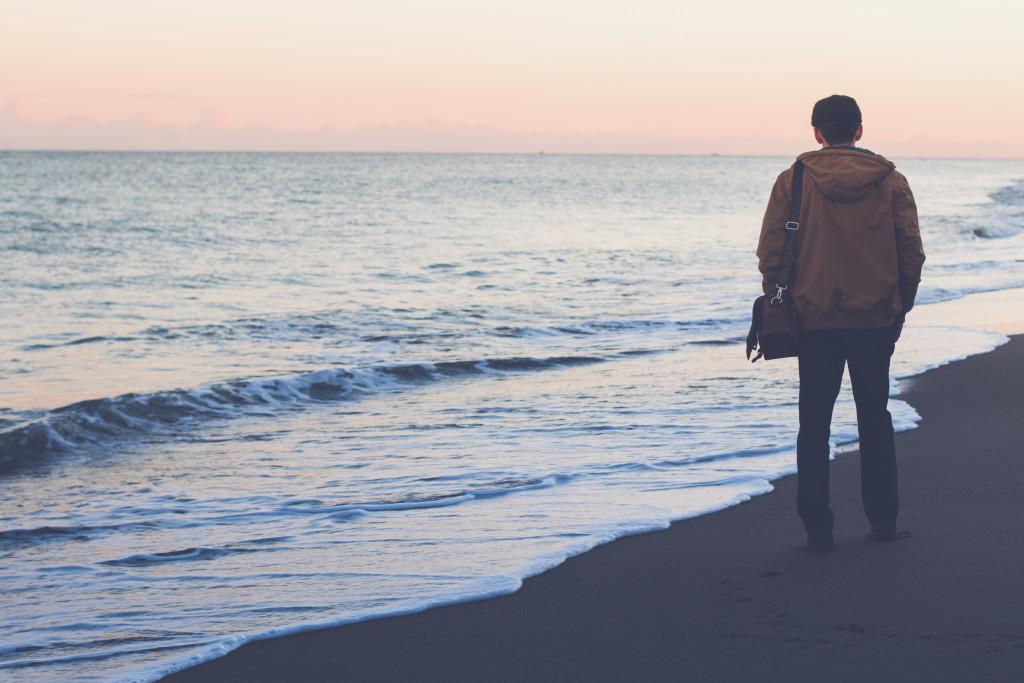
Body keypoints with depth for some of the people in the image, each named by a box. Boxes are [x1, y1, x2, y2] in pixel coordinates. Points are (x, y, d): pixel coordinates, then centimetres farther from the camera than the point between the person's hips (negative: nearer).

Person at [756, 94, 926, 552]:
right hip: (877, 321, 2)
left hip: (815, 320, -2)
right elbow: (912, 253, 1)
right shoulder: (891, 182, 1)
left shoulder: (793, 182, -4)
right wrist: (900, 307, 11)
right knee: (875, 419, 15)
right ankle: (883, 519, 16)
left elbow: (770, 253, -5)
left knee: (814, 426, 6)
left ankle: (817, 528, 4)